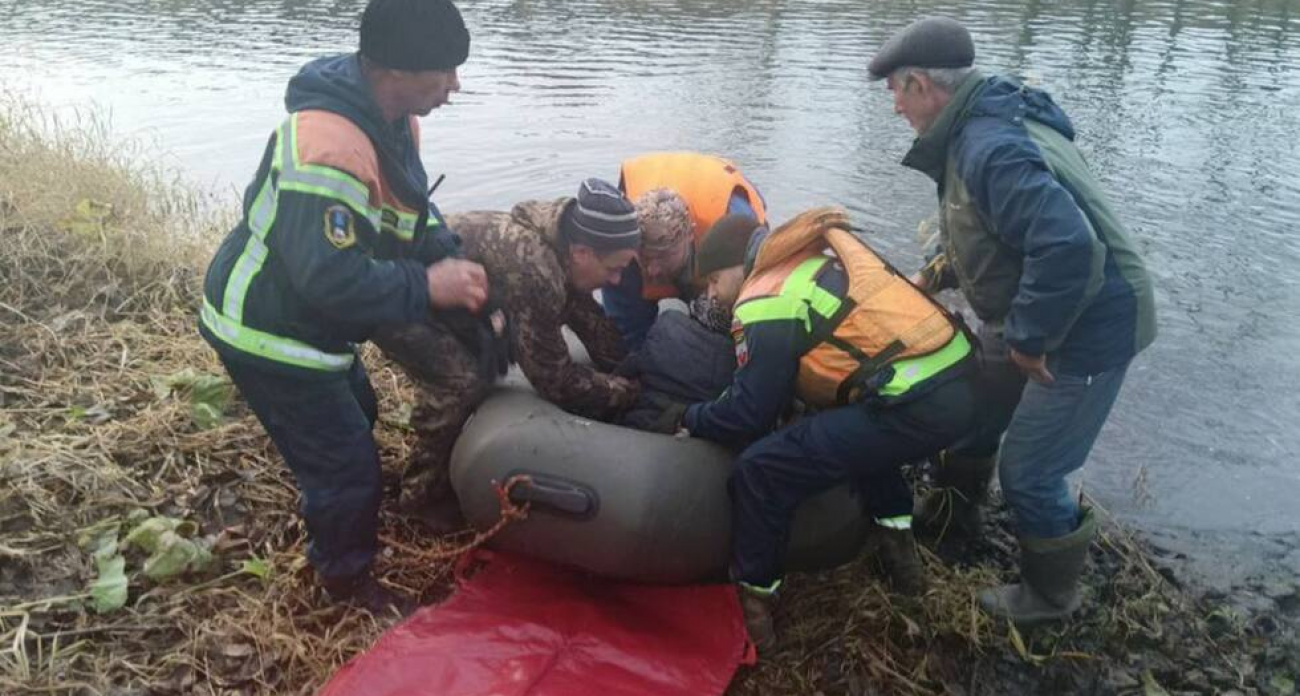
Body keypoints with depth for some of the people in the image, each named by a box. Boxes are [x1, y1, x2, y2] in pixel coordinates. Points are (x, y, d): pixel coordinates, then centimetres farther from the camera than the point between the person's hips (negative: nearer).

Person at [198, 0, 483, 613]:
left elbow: (411, 209, 8)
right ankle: (347, 581, 29)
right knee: (345, 460, 3)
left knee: (354, 417, 28)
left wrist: (453, 262, -8)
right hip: (269, 334, -10)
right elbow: (331, 278, -37)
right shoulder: (329, 148, -35)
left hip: (304, 317, 10)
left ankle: (336, 526, 55)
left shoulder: (390, 115, -4)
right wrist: (427, 287, -28)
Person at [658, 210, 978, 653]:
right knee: (854, 423, 38)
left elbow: (747, 415, -3)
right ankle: (896, 537, 33)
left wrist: (688, 420, 16)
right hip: (958, 384, 10)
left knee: (761, 469, -5)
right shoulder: (812, 258, 21)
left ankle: (752, 600, 9)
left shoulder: (766, 303, -6)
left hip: (915, 409, -10)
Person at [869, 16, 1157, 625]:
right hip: (1032, 316, 10)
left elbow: (1068, 246, -39)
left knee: (1029, 472, 1)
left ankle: (1050, 595, 25)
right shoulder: (984, 125, 2)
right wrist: (942, 271, 9)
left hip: (1088, 328, -10)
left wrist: (1028, 338, -27)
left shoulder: (990, 151, -30)